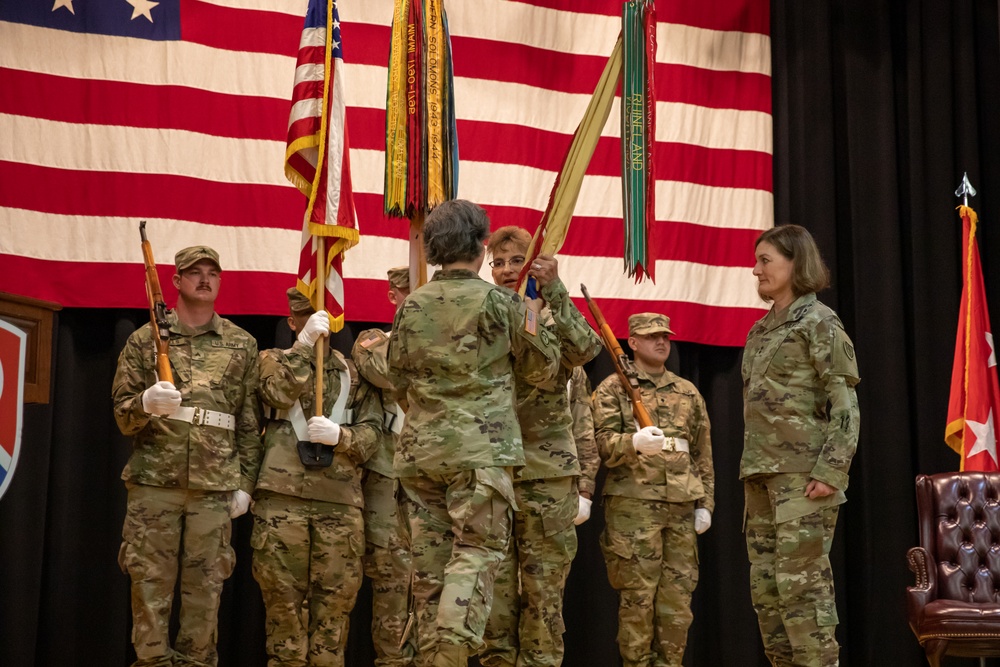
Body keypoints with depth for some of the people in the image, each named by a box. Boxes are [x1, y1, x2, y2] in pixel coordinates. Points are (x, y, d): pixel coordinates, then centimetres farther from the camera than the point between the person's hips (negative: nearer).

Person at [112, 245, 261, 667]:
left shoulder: (242, 344, 10)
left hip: (215, 486, 1)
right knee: (150, 582, 0)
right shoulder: (145, 339, 7)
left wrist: (245, 483, 6)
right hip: (154, 480, -1)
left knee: (205, 585, 4)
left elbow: (249, 421, 11)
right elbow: (122, 414, 7)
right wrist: (146, 403, -16)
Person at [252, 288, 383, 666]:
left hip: (341, 501, 1)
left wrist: (339, 435, -13)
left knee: (335, 598, 1)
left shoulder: (354, 373, 17)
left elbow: (372, 432, 6)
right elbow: (277, 394, -8)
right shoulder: (272, 360, 15)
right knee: (283, 597, 0)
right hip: (283, 497, -1)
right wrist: (304, 345, -12)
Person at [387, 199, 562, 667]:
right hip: (481, 450, -4)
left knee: (429, 562, 9)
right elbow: (543, 369, 8)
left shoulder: (412, 305, 8)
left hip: (419, 449, 4)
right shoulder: (500, 302, -3)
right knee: (477, 552, -5)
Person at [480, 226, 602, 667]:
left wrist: (553, 290, -25)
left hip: (549, 475, -1)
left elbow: (587, 348, -16)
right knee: (495, 590, 1)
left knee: (544, 592, 1)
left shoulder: (556, 322, 6)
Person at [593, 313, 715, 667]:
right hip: (632, 504, -4)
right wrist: (634, 442, -28)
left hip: (682, 506, 4)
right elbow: (603, 444, -7)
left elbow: (703, 453, 18)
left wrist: (705, 502, 10)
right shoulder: (612, 388, 4)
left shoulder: (689, 392, 17)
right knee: (637, 597, -4)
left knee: (677, 596, 5)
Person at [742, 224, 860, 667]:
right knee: (765, 583, 7)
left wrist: (831, 470, -19)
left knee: (802, 578, -10)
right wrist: (748, 469, 15)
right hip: (761, 470, 8)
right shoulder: (761, 329, 18)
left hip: (802, 470, -8)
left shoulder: (819, 322, -4)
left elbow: (845, 402, -10)